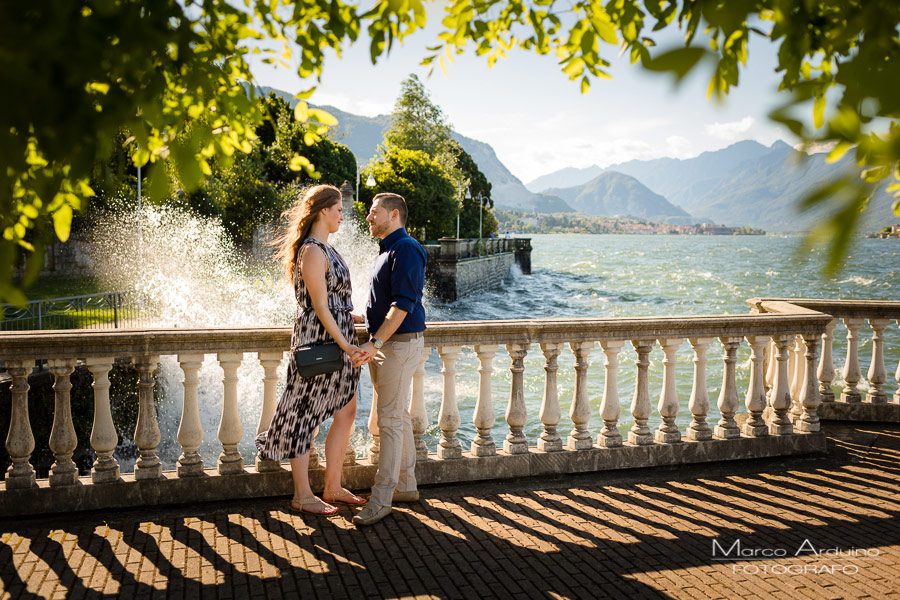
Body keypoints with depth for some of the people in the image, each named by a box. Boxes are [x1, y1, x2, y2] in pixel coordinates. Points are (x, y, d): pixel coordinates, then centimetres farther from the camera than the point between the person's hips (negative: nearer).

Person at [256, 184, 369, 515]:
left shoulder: (324, 249, 15)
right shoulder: (313, 252, -16)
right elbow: (320, 307, -20)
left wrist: (357, 317, 24)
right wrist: (345, 344, -22)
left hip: (337, 337, 10)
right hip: (318, 338, -10)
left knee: (346, 412, 12)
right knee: (305, 414, 1)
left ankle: (333, 487, 23)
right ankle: (302, 495, 12)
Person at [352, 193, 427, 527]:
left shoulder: (406, 250, -14)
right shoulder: (387, 251, 18)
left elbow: (403, 304, -23)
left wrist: (376, 343, -27)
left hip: (400, 343, -10)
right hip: (383, 343, 10)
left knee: (390, 420, -8)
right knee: (396, 417, 15)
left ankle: (381, 499, -4)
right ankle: (405, 486, 25)